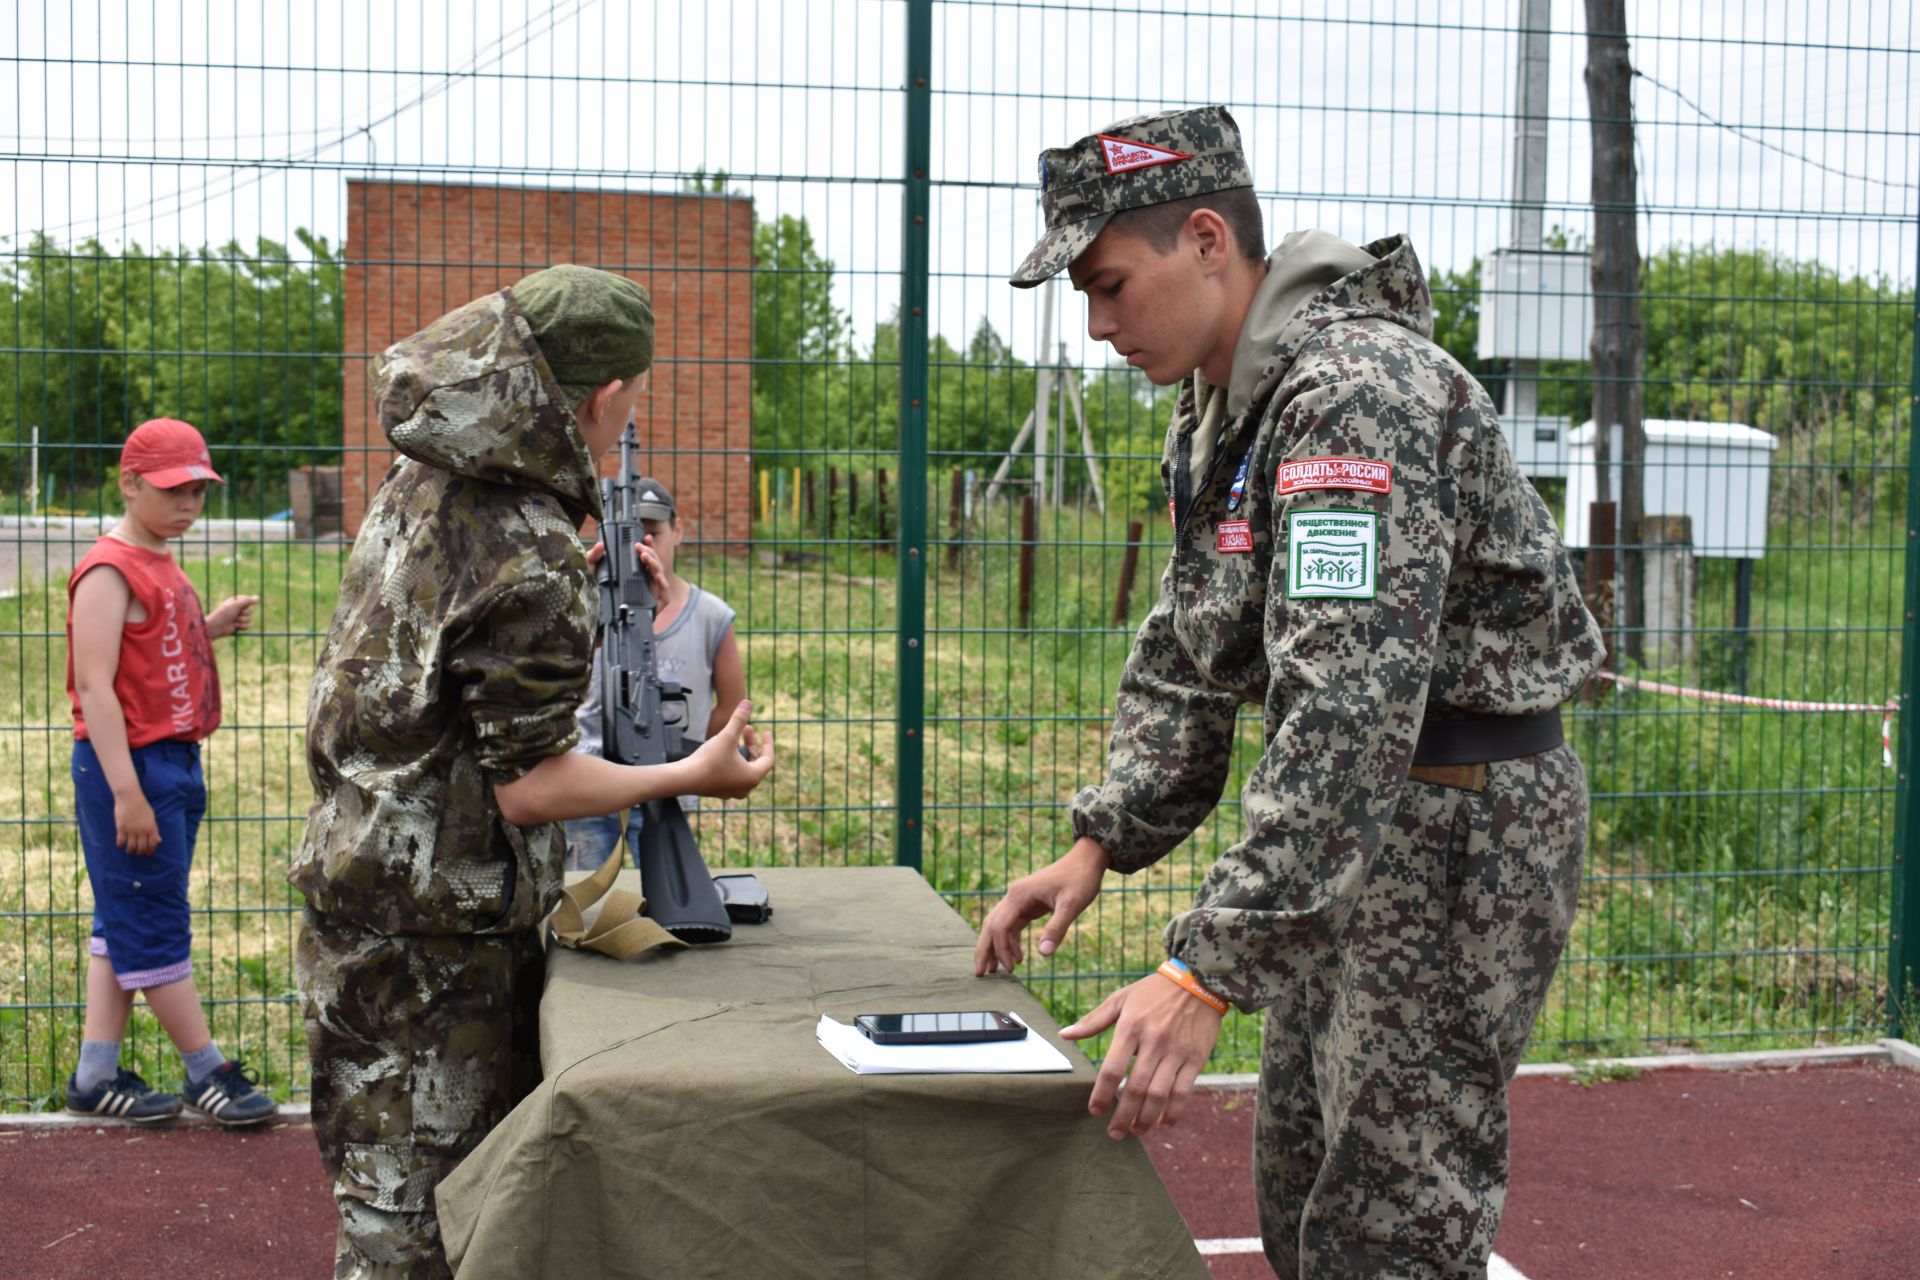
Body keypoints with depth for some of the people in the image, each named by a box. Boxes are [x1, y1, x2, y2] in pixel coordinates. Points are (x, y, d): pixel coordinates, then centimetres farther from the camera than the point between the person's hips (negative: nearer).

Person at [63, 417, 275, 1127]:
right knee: (153, 924, 0)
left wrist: (211, 628, 6)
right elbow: (95, 685, -19)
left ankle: (97, 1075, 18)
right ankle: (207, 1071, 7)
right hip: (129, 765, -10)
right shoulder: (110, 571, -14)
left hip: (174, 762, 10)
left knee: (125, 923, 12)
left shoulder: (162, 567, 15)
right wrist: (126, 792, -24)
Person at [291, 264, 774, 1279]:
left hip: (363, 876, 9)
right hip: (432, 928, -9)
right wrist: (694, 776, -11)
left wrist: (591, 592, 19)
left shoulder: (425, 482, 4)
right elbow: (528, 785, -21)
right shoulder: (531, 556, -24)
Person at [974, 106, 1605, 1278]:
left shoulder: (1359, 389, -25)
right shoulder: (1218, 413, 9)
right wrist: (1100, 842, 3)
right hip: (1351, 830, 10)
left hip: (1464, 822, -10)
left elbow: (1349, 708, -33)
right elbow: (1188, 653, 16)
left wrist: (1208, 973, -35)